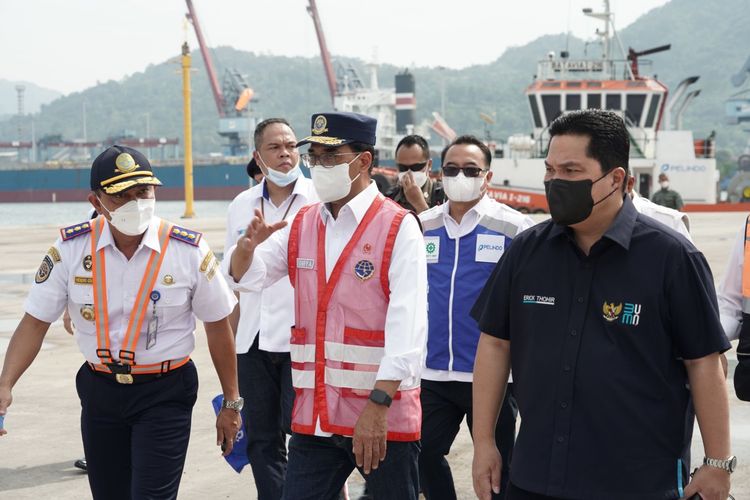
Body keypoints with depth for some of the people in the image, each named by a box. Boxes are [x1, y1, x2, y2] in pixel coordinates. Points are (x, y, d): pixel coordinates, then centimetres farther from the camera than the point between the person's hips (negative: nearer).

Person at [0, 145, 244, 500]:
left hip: (165, 394, -3)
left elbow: (217, 327, -1)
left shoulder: (190, 250, -11)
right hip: (99, 391, 3)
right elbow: (35, 323, -3)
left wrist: (231, 403, 3)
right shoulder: (70, 249, -7)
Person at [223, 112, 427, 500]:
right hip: (313, 416, 5)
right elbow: (243, 276, 11)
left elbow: (407, 323, -16)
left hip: (384, 417, -4)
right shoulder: (301, 225, 11)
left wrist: (379, 403, -24)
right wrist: (248, 245, -12)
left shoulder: (398, 227, -7)